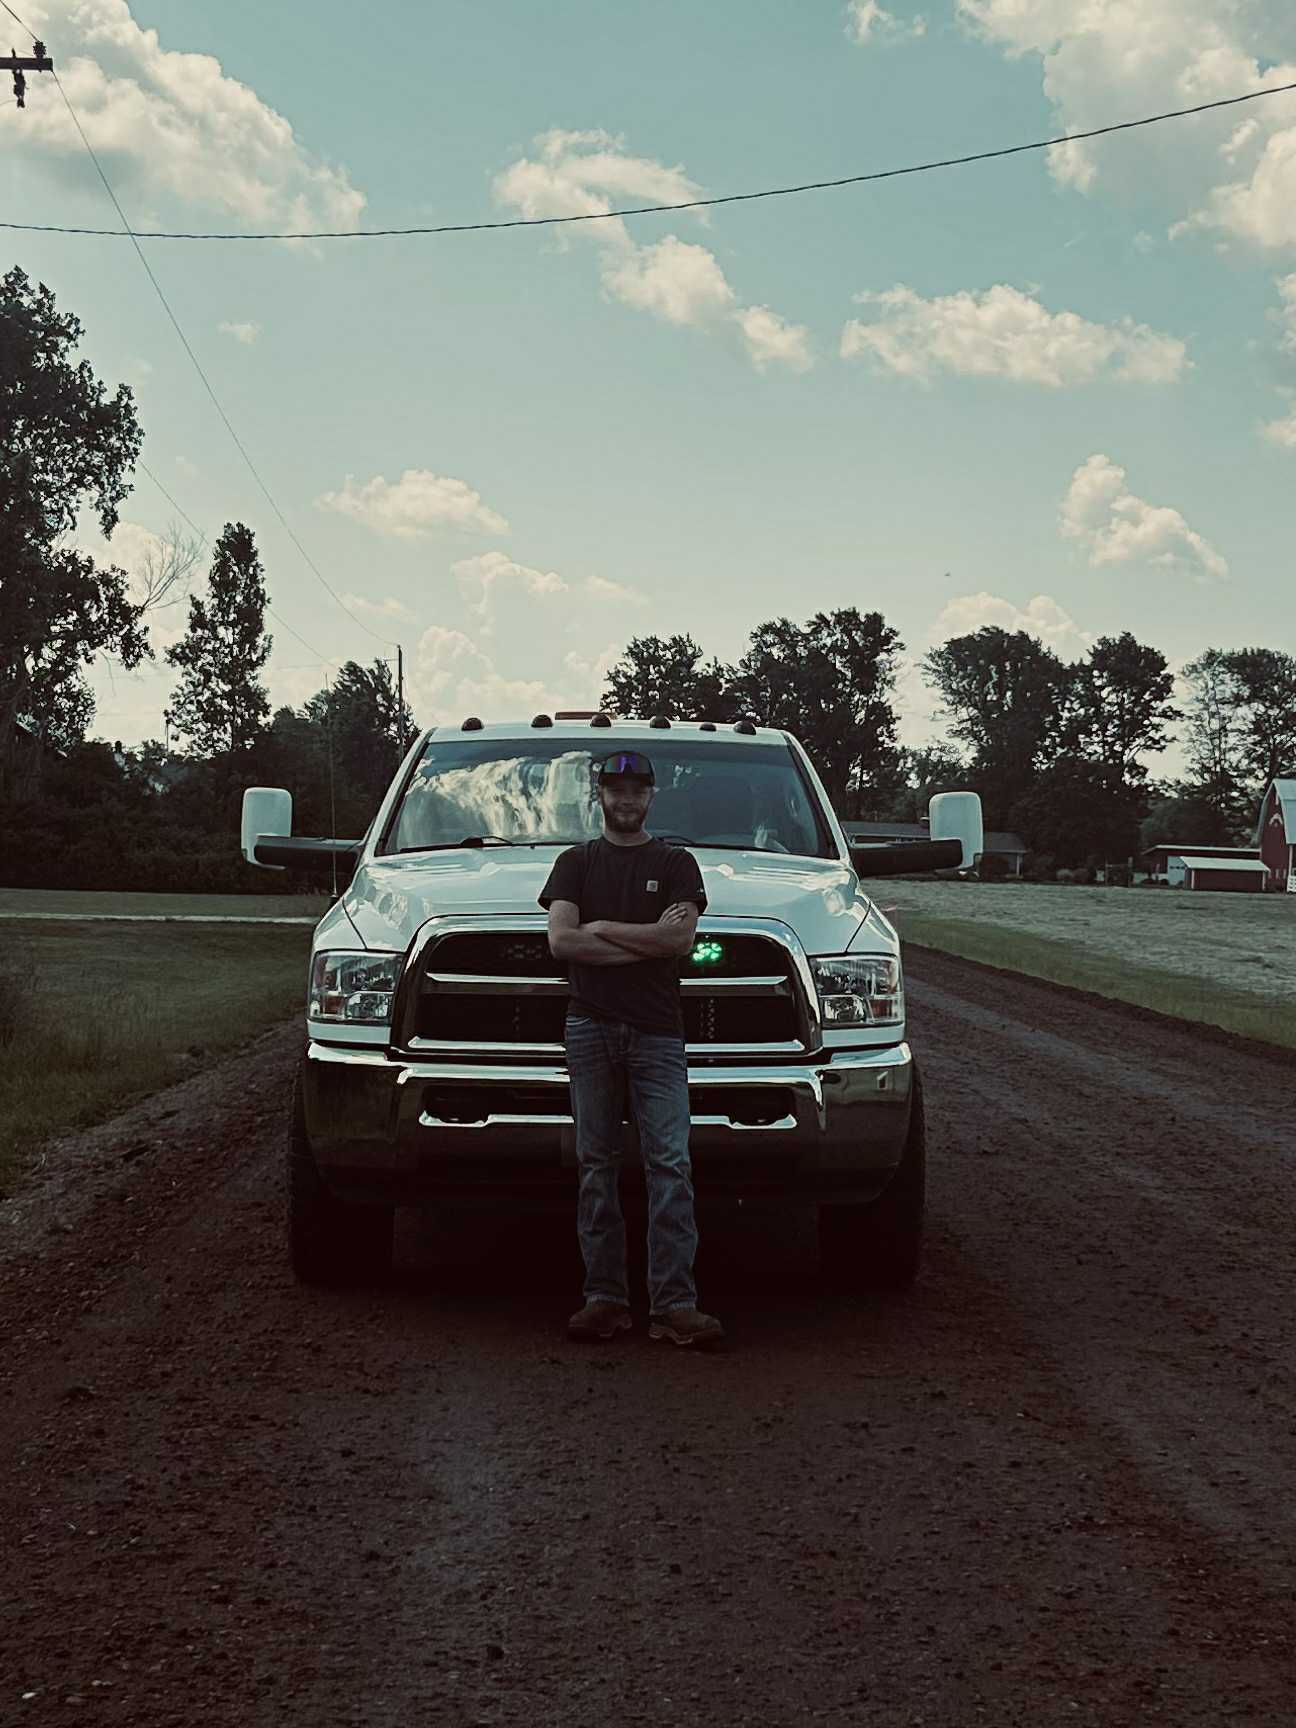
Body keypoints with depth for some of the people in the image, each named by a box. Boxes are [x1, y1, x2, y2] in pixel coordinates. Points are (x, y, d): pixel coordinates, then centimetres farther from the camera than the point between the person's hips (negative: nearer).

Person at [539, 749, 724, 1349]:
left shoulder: (676, 864, 13)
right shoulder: (577, 862, 15)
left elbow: (681, 938, -3)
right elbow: (560, 940, 0)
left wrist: (602, 928, -2)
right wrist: (647, 939, -4)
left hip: (657, 1031, -1)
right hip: (590, 1025, 1)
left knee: (670, 1164, -9)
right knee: (596, 1165, 1)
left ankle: (674, 1305, -12)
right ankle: (605, 1298, 3)